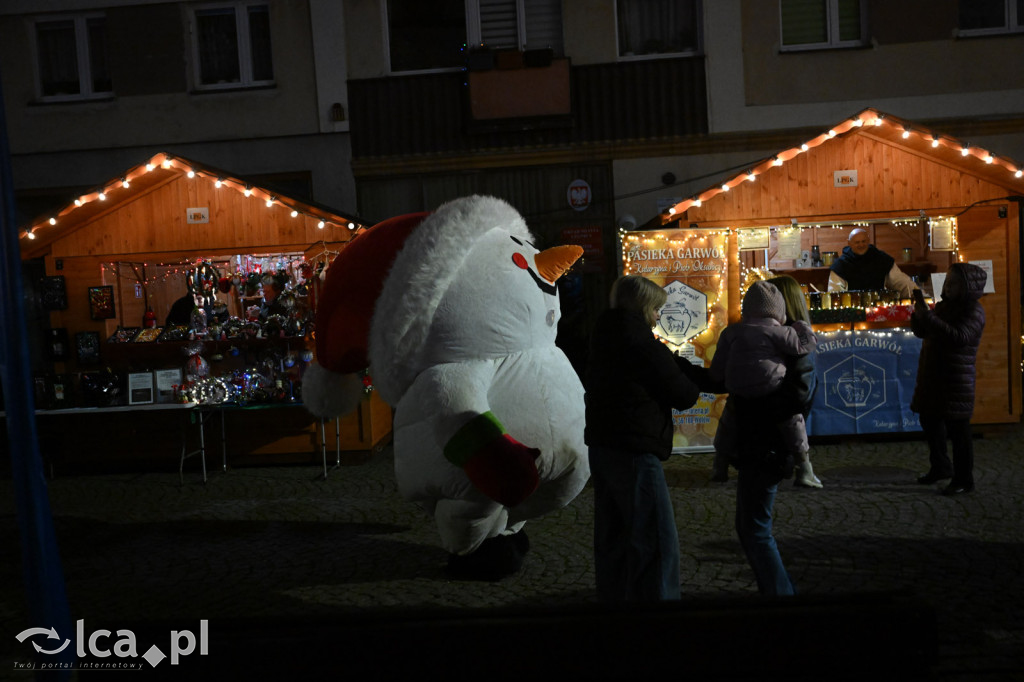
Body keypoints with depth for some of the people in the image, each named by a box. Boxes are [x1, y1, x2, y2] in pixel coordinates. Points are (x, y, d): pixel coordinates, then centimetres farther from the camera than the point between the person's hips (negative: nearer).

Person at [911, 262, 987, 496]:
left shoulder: (974, 311, -11)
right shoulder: (944, 306, 11)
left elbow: (959, 337, -27)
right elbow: (921, 332, 13)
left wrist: (928, 316, -28)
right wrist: (918, 313, -6)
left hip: (956, 380, -8)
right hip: (933, 376, 8)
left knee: (958, 429, -2)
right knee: (930, 421, 16)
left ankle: (964, 480, 8)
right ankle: (941, 467, 33)